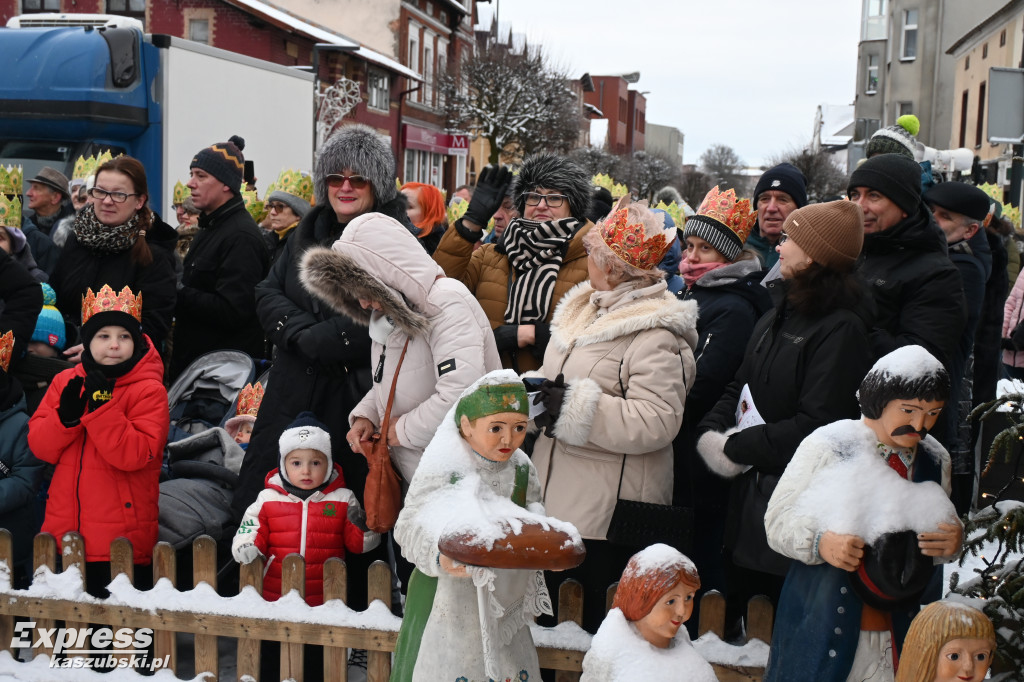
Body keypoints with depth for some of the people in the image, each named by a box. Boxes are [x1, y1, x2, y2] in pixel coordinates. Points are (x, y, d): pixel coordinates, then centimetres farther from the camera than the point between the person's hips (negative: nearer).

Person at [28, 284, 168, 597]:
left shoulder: (149, 390, -7)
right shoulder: (65, 381, 8)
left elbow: (136, 455, -19)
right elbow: (40, 446, 3)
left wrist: (101, 405, -24)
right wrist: (66, 417, -16)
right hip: (63, 535, 5)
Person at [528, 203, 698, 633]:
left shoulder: (655, 336, -17)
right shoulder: (586, 310, 12)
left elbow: (656, 423, -28)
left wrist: (575, 409, -25)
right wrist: (535, 392, 5)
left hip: (611, 514, -9)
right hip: (559, 499, 9)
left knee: (597, 618, 0)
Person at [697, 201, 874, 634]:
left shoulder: (841, 328, -17)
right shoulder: (781, 312, 11)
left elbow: (815, 425, -21)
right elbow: (740, 385, 14)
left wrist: (736, 447, -15)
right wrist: (710, 431, -4)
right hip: (750, 490, 8)